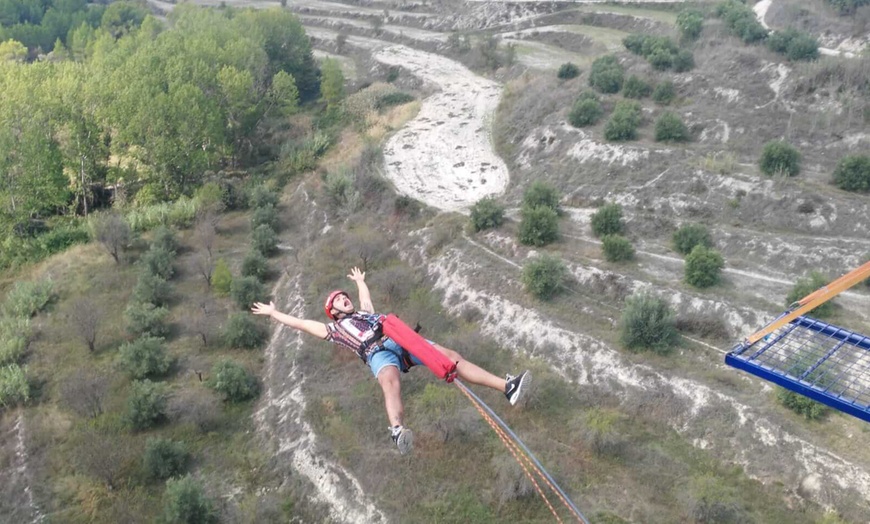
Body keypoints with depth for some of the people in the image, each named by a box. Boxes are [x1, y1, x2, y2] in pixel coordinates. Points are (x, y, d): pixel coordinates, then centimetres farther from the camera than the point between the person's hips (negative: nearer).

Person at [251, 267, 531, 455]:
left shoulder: (365, 312, 40)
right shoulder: (334, 328, 27)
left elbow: (365, 296, 62)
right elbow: (300, 323, 31)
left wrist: (360, 281, 81)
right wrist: (272, 313, 40)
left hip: (401, 338, 6)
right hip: (378, 352, -6)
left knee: (452, 356, -12)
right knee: (390, 383, -41)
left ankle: (507, 387, -19)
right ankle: (398, 431, -69)